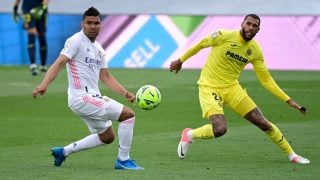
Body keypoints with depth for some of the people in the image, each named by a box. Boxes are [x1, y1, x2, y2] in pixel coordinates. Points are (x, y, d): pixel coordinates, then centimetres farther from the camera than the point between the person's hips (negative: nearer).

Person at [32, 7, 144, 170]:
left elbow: (106, 77, 17)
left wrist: (125, 93, 3)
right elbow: (60, 63, -22)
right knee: (128, 114, -12)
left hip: (93, 98, 10)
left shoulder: (98, 48, 15)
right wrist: (44, 84, -36)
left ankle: (64, 151, 27)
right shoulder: (76, 41, -11)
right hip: (82, 97, -10)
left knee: (107, 137, 23)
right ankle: (123, 160, -3)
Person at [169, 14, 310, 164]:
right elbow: (200, 45, 0)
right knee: (220, 129, -26)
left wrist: (289, 100, 0)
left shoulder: (255, 51, -3)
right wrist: (180, 60, 10)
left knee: (263, 123, -2)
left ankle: (292, 155, 14)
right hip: (210, 87, -4)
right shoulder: (224, 36, -17)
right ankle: (189, 135, 4)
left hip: (232, 88, 4)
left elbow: (266, 80, 5)